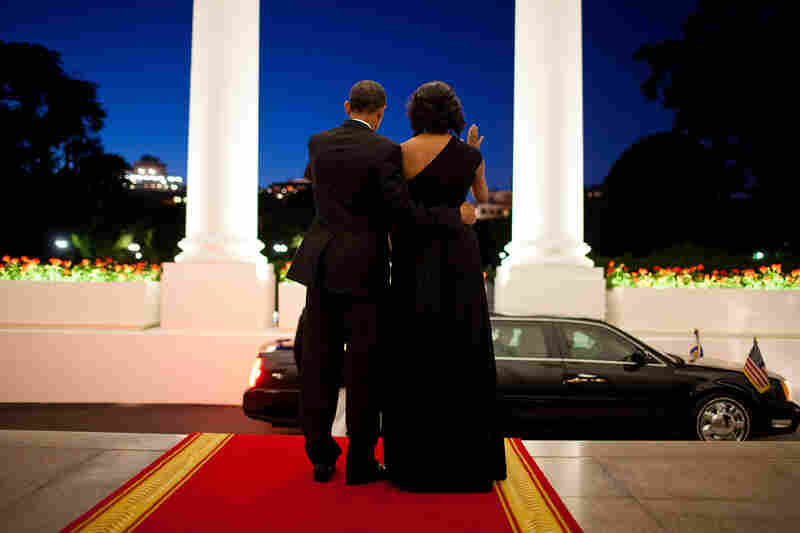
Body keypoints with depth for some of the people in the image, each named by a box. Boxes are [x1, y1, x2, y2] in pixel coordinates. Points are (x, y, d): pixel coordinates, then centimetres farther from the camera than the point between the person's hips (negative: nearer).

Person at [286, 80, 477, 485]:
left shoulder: (317, 143, 7)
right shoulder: (385, 151, -9)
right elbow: (402, 213, -13)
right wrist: (456, 217, -1)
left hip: (319, 263, 5)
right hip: (362, 268, -5)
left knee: (319, 361, 9)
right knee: (363, 365, 4)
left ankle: (320, 457, 16)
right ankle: (360, 462, 11)